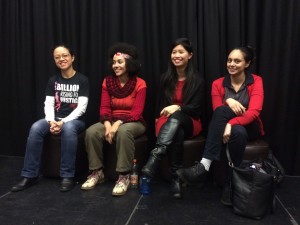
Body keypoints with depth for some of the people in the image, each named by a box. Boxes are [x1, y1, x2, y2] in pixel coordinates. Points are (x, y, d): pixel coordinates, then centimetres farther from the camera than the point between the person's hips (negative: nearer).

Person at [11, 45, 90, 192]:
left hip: (75, 120, -4)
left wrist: (63, 122, -21)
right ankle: (30, 175, -21)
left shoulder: (82, 80, -2)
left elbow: (82, 107, -10)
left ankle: (67, 176, -31)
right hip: (55, 119, 4)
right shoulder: (53, 81, 12)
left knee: (68, 128, -40)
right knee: (35, 128, -27)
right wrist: (51, 121, -16)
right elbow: (48, 104, 4)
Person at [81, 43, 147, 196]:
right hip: (112, 122, 4)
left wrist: (118, 124, -27)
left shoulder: (139, 84, -9)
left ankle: (124, 176, -28)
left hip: (133, 123, -4)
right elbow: (104, 108, -2)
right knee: (91, 132, -25)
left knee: (124, 132, -39)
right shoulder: (107, 82, 4)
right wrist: (108, 125, -21)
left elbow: (136, 113, -15)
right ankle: (97, 172, -10)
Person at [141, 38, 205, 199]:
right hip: (167, 122, 2)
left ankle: (155, 157, -56)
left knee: (176, 116, -41)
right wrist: (159, 119, -5)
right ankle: (176, 178, -43)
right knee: (177, 134, -39)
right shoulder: (166, 78, 12)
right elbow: (160, 103, 14)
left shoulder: (197, 80, 2)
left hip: (190, 123, -1)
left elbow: (196, 108, -5)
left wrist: (178, 108, -23)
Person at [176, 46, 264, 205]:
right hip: (224, 129, 1)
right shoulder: (218, 84, 3)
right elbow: (217, 112, -7)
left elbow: (254, 112, -18)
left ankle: (204, 165, -32)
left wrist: (231, 124, -33)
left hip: (249, 128, -1)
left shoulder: (256, 82, -4)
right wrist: (228, 101, -28)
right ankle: (204, 166, -41)